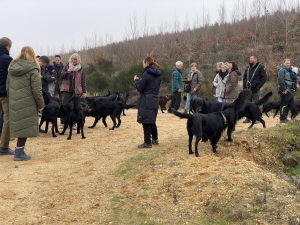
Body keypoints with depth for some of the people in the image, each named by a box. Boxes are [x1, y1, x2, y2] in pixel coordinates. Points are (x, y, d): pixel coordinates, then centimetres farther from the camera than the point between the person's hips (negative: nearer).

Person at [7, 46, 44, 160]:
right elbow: (36, 90, -10)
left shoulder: (12, 68, 11)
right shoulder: (32, 69, -9)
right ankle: (19, 153, 0)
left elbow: (7, 87, 15)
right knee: (25, 127, 0)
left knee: (19, 127, 13)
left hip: (13, 103, 6)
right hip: (27, 104, -6)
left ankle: (19, 151, 15)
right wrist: (41, 104, -1)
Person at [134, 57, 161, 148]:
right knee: (152, 121, 20)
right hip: (155, 100, 8)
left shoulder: (146, 74, -15)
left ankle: (147, 142, 2)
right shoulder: (157, 75, 10)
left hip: (146, 101, -8)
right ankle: (155, 139, 29)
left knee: (146, 122, -2)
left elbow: (140, 88, -14)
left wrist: (136, 80, 5)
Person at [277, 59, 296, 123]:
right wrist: (284, 89, -26)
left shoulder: (290, 70, 17)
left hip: (290, 90, 10)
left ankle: (285, 117, 25)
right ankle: (282, 119, 0)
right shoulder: (282, 70, -13)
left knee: (291, 104, 15)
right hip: (285, 91, -10)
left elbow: (293, 79, 27)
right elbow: (280, 80, -24)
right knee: (284, 105, -6)